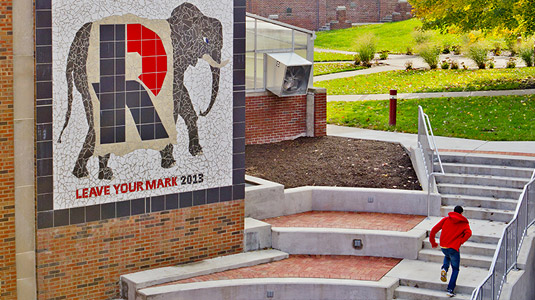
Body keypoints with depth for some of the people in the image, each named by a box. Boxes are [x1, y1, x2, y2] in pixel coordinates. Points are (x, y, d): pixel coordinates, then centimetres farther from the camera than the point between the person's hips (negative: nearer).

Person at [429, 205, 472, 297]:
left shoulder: (446, 219, 10)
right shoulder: (464, 223, 5)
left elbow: (434, 229, 5)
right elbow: (468, 233, -15)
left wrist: (433, 242, 15)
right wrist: (460, 242, -7)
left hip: (443, 246, 3)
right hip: (454, 248, -3)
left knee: (447, 256, 37)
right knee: (455, 269, 12)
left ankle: (444, 269, 7)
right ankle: (450, 290, 3)